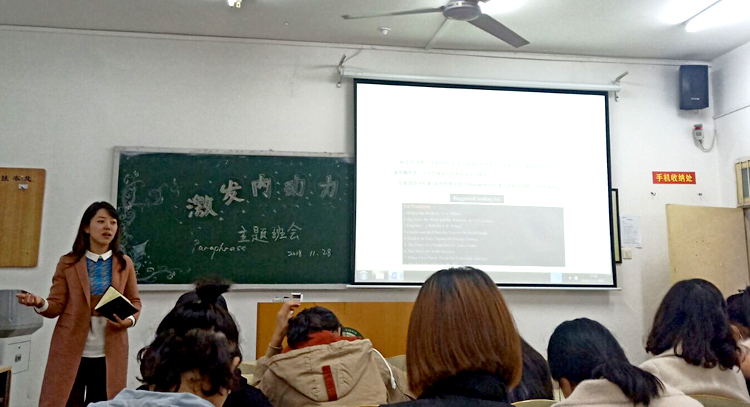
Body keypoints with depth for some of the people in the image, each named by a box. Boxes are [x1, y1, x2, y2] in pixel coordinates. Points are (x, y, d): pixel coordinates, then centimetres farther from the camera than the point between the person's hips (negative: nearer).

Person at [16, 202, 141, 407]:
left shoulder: (124, 263, 5)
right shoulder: (68, 262, 2)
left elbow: (135, 302, 10)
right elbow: (57, 306, 0)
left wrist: (129, 320, -10)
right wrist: (40, 303, -21)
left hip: (109, 353, 1)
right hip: (70, 350, -1)